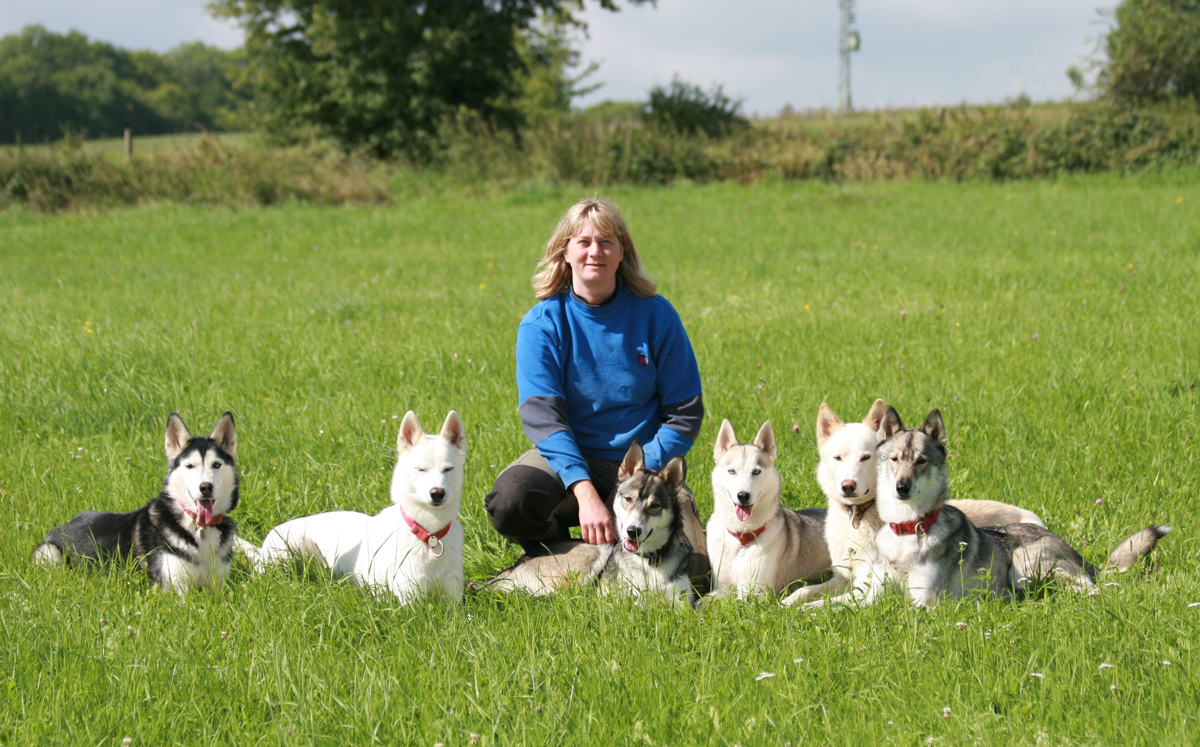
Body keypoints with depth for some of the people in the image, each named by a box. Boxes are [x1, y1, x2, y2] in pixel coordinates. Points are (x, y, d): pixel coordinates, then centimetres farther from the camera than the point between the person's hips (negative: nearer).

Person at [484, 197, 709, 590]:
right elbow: (542, 415, -15)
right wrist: (584, 493, -29)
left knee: (691, 571, -22)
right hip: (568, 457, -1)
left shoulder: (655, 315, -3)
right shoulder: (542, 324, -5)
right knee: (510, 501, -33)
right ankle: (550, 551, 3)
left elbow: (684, 413, -1)